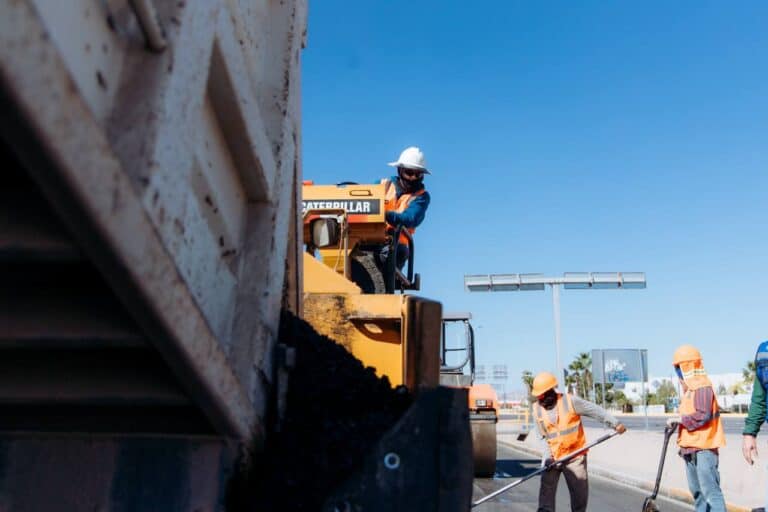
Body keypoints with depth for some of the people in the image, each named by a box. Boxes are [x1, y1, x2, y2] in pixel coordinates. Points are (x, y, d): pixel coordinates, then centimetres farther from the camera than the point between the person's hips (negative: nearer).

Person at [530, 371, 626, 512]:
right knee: (546, 490, -7)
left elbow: (595, 410, -9)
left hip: (575, 456, -1)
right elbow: (542, 435, 0)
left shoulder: (570, 401, -13)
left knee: (580, 493, 7)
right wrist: (547, 455, -10)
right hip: (552, 457, 2)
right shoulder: (537, 409, -5)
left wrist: (615, 423, -15)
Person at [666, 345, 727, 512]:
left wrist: (678, 419, -14)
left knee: (710, 490, -11)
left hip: (703, 448, -10)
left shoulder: (702, 386, -14)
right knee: (696, 490, 17)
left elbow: (702, 415, -23)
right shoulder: (690, 388, 15)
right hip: (691, 447, 10)